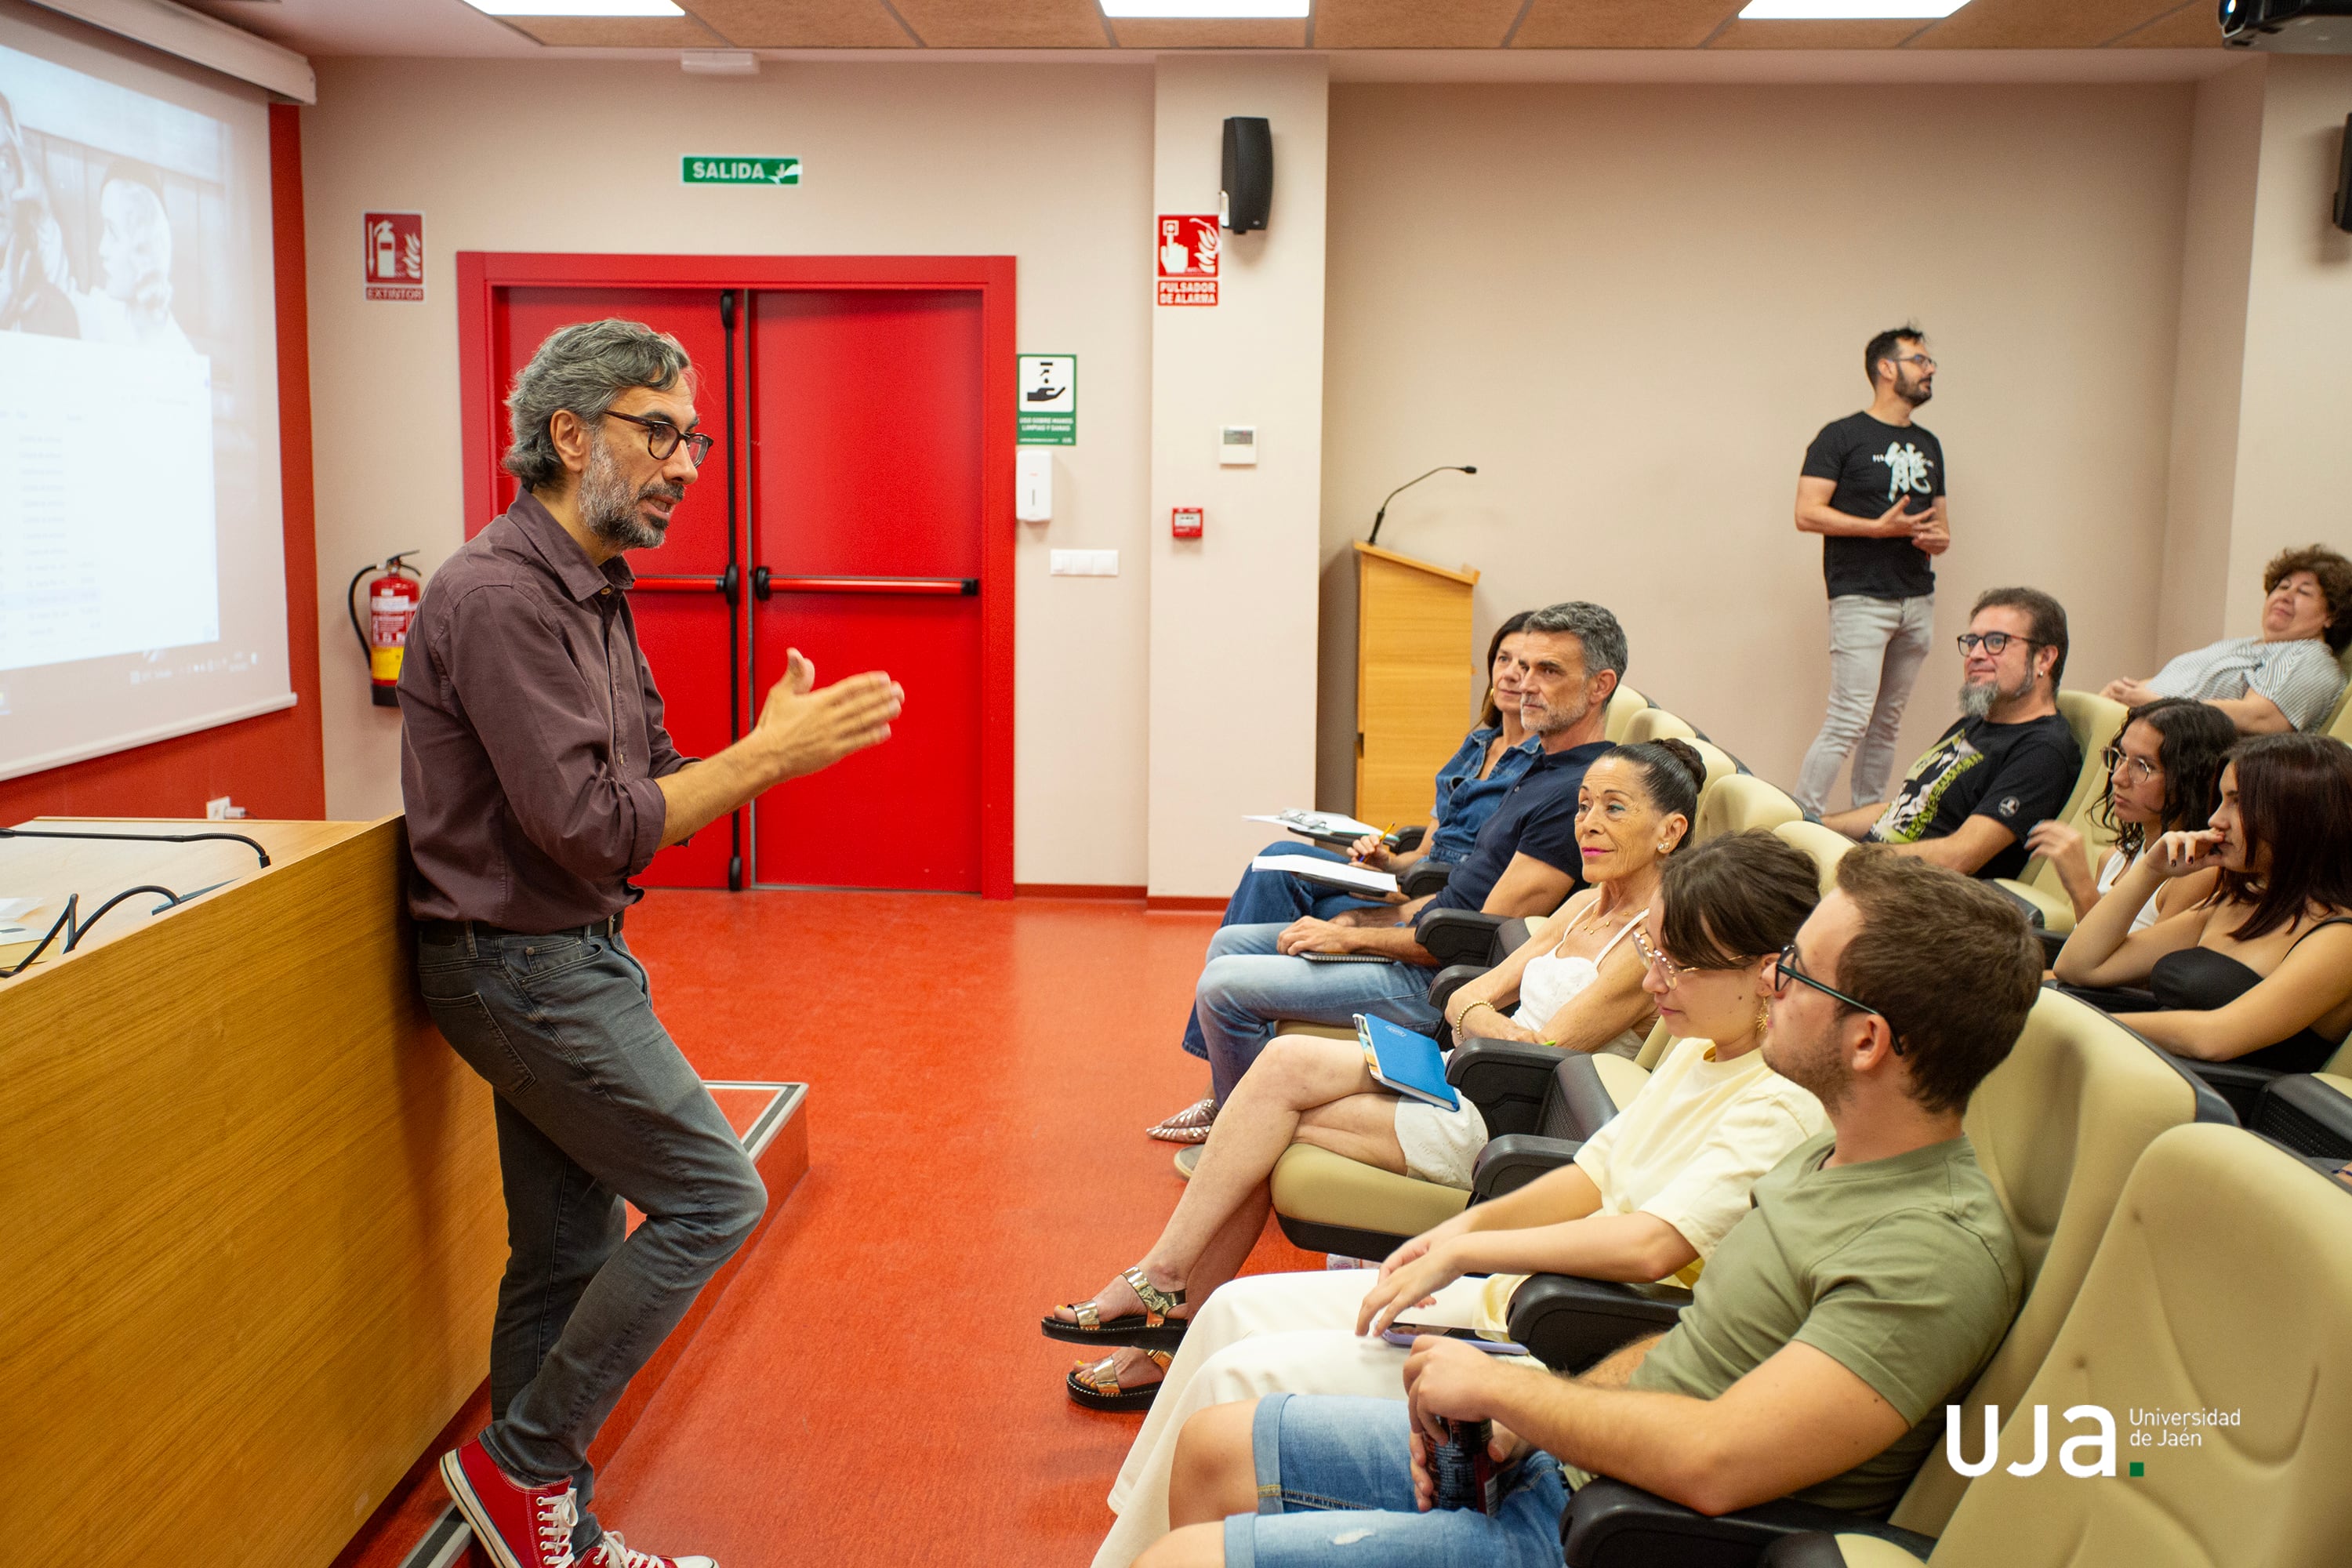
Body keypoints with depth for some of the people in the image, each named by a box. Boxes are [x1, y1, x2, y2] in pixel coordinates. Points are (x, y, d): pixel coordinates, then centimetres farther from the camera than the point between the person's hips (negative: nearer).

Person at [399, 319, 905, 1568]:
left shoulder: (592, 590, 11)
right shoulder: (498, 596, -20)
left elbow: (648, 784, 10)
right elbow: (588, 825, -25)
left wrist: (768, 747, -7)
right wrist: (767, 760, -22)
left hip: (568, 957, 9)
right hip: (524, 963, -9)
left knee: (569, 1252, 14)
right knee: (710, 1195, -5)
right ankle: (520, 1461, 8)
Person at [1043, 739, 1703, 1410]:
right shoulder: (1588, 905, 17)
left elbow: (1544, 1055, -13)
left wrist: (1482, 1022, 2)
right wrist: (1478, 1012, -6)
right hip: (1456, 1080, 8)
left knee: (1273, 1114, -17)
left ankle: (1162, 1279, -3)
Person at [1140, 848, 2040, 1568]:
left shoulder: (1940, 1256, -24)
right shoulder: (1830, 1155, 7)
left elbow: (1717, 1461, -31)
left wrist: (1498, 1387, -16)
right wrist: (1513, 1419, -1)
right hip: (1558, 1458, 9)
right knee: (1213, 1449, 11)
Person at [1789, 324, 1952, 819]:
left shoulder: (1928, 445, 18)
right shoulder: (1841, 436, -3)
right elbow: (1807, 514, -11)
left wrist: (1939, 538, 1)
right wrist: (1880, 527, -16)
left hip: (1918, 600, 7)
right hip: (1862, 599, -7)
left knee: (1887, 723, 9)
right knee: (1849, 722, -13)